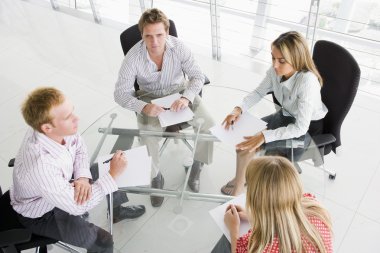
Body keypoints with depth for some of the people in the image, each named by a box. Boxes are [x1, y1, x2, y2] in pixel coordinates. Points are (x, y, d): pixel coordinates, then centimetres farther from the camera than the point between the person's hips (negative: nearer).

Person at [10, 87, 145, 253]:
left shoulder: (58, 129, -25)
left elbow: (79, 147, -3)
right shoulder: (41, 166, -43)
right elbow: (76, 206, -32)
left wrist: (83, 177, -20)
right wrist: (113, 174, -29)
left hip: (62, 186, 7)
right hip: (40, 214, -6)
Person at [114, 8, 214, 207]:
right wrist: (143, 107, -40)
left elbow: (197, 76, -13)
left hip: (179, 92, 2)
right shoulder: (133, 57, -24)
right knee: (147, 139, -24)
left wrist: (186, 97, -34)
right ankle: (155, 177, 7)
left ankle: (195, 166, 11)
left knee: (208, 125, -15)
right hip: (150, 98, -1)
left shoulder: (178, 47, -20)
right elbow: (120, 93, -21)